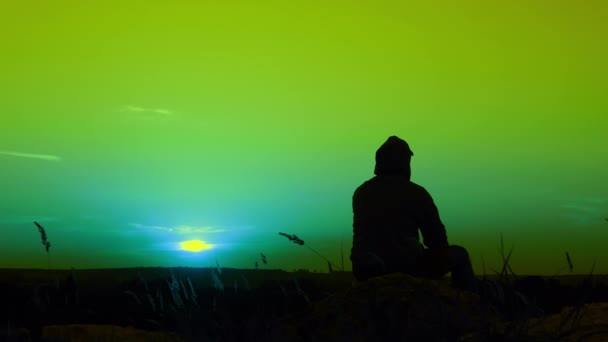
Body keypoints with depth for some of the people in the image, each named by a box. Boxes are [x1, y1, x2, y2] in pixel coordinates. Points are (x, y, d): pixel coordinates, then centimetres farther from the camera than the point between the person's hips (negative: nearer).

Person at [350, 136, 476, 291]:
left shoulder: (361, 192, 5)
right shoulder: (416, 193, -8)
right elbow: (437, 239, -2)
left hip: (365, 273, 5)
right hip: (407, 270, -5)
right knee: (459, 254, 15)